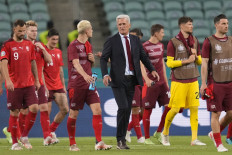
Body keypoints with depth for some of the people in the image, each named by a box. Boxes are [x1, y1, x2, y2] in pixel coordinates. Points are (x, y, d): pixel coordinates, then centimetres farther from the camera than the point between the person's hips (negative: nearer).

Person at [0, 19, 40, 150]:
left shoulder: (29, 45, 11)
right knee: (15, 113, 1)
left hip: (29, 84, 4)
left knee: (34, 108, -10)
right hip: (14, 85, -4)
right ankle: (15, 142, 11)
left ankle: (25, 136, 7)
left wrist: (36, 80, 18)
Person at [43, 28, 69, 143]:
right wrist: (43, 87, -15)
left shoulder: (58, 52, 14)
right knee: (47, 112, -5)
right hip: (47, 87, -6)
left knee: (65, 109, -2)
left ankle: (51, 131, 14)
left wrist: (63, 85, 18)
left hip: (58, 86, 6)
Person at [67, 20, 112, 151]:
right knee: (74, 114, 1)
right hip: (76, 85, -6)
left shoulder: (88, 45, 16)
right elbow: (76, 63, -23)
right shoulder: (74, 46, -8)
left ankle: (99, 143, -10)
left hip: (89, 83, 6)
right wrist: (85, 75, -39)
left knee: (97, 110, -8)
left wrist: (93, 59, 5)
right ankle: (72, 144, 14)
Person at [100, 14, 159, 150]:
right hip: (118, 80, -4)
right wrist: (105, 75, -17)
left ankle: (123, 139, 15)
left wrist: (152, 70, 1)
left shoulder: (136, 40, 11)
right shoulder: (112, 41, -1)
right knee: (123, 107, -16)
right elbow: (103, 59, -2)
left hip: (132, 79, 4)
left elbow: (143, 56, 15)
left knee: (128, 109, 6)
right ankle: (120, 140, -8)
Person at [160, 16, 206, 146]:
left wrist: (195, 55, -6)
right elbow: (169, 63, -8)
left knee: (194, 109, -1)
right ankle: (165, 133, 18)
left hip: (193, 81, 5)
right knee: (175, 109, -4)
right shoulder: (173, 42, -6)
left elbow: (200, 61, 15)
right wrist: (186, 61, -15)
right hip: (179, 81, -5)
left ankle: (195, 139, 1)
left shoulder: (194, 41, 10)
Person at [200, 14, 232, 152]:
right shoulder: (209, 42, -4)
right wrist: (203, 83, -10)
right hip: (215, 83, -5)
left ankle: (214, 133, 24)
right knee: (216, 114, -2)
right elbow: (204, 63, -5)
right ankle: (219, 143, 7)